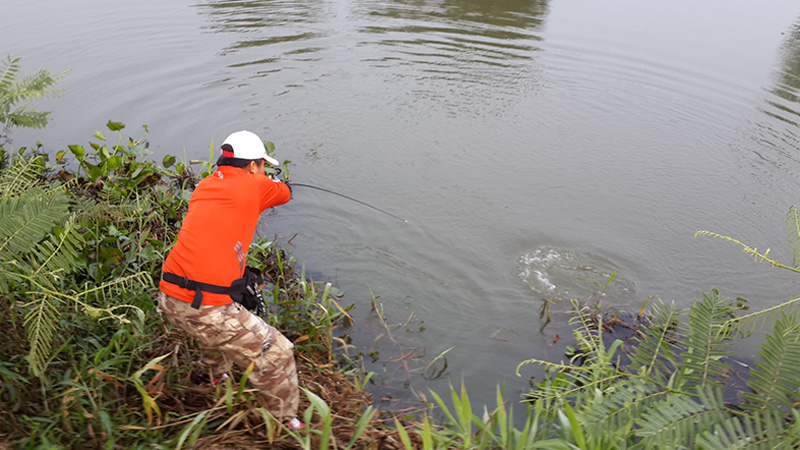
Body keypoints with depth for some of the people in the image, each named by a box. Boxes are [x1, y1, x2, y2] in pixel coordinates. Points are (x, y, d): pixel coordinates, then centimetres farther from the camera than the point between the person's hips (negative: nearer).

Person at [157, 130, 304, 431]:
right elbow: (285, 194, 14)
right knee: (276, 353, 4)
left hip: (168, 299, 9)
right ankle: (285, 423, 18)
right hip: (206, 309, -8)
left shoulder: (204, 187, 13)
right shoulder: (253, 186, -5)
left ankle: (214, 375, 54)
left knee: (231, 316, 38)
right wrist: (270, 182, 38)